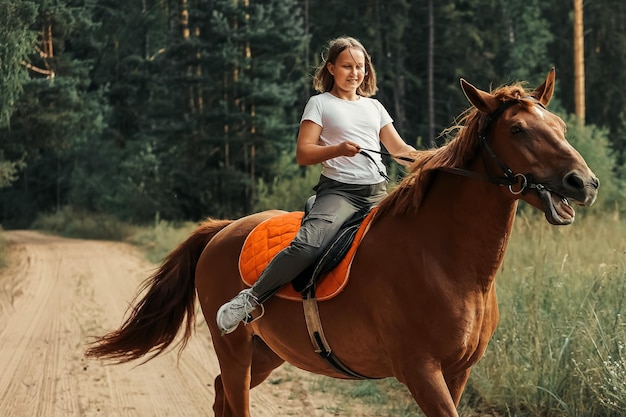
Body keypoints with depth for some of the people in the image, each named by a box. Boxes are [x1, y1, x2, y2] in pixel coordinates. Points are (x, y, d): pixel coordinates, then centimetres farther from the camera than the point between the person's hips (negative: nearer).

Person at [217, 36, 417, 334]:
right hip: (338, 190, -5)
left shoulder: (374, 106, 21)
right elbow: (303, 154, -2)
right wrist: (338, 149, -19)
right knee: (307, 246, -32)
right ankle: (250, 299, -19)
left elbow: (400, 150, 21)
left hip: (378, 192, 6)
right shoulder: (320, 103, 6)